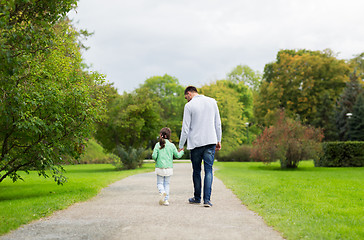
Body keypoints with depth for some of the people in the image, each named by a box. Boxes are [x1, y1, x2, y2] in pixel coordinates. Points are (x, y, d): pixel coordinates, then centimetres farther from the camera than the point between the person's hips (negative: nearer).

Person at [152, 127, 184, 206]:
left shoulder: (158, 145, -5)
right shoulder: (172, 145, -1)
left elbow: (154, 156, -11)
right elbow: (177, 155, 4)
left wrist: (156, 159, 12)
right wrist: (181, 152, 25)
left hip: (160, 168, -2)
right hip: (169, 168, 2)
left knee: (160, 183, 8)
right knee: (167, 183, 12)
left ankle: (162, 192, -22)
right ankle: (166, 199, 5)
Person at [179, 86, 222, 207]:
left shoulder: (189, 106, -5)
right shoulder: (212, 102, 8)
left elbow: (185, 128, -5)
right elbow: (218, 123, 11)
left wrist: (181, 146, 3)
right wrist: (218, 140, 17)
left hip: (196, 143, -2)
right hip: (211, 141, 3)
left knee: (196, 171, 11)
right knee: (208, 170, 1)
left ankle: (197, 198, 22)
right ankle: (207, 199, -7)